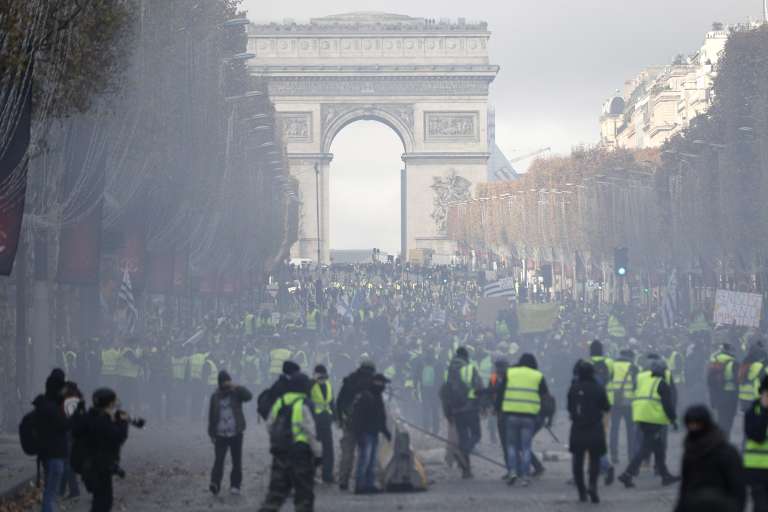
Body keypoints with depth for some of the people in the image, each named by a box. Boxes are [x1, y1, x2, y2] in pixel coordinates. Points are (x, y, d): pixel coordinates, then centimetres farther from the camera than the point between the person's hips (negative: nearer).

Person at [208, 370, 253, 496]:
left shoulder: (236, 393, 2)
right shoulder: (215, 396, 6)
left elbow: (249, 396, -19)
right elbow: (212, 416, 10)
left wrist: (237, 387, -30)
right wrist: (212, 433, 7)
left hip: (236, 434, 0)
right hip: (220, 434, 0)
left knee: (237, 461, 4)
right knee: (219, 460, -12)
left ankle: (235, 485, 13)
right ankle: (215, 484, -20)